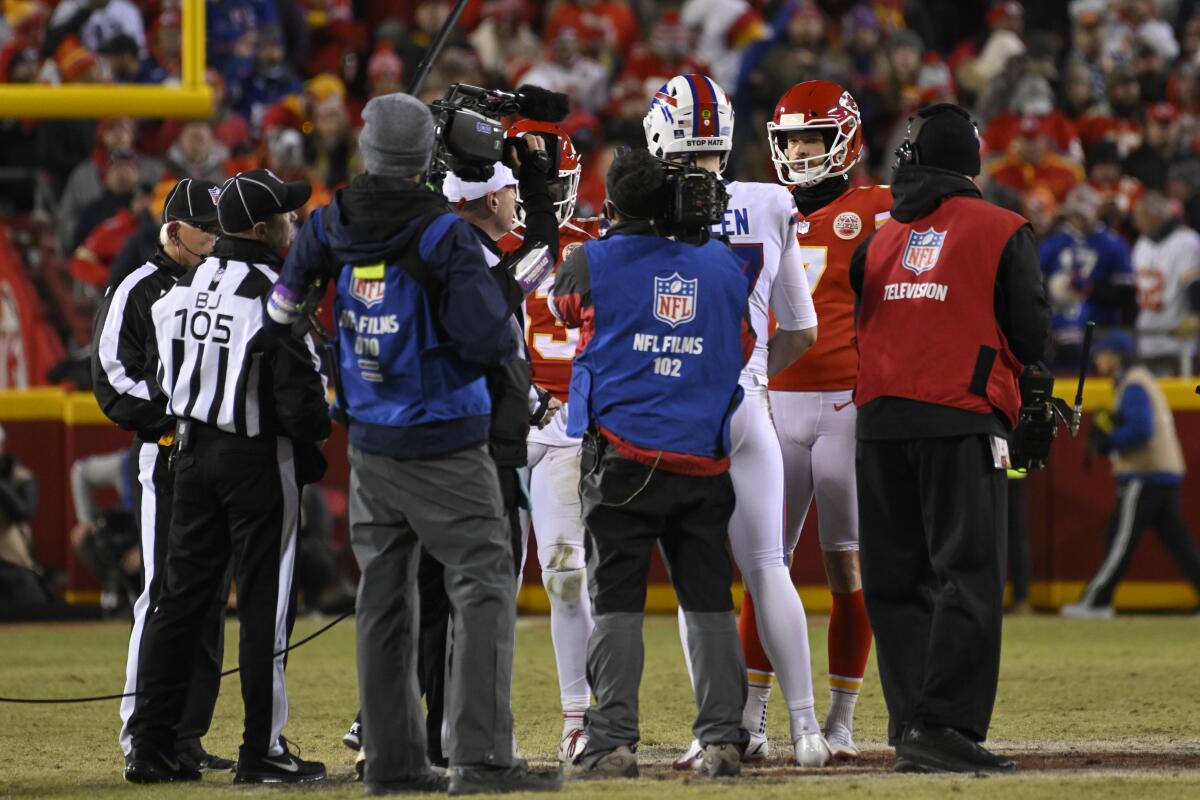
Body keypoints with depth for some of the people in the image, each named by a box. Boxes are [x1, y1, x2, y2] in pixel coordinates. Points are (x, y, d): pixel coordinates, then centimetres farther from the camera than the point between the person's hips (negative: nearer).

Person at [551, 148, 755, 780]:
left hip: (622, 457, -3)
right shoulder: (724, 267, 7)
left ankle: (613, 741, -5)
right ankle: (723, 737, 5)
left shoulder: (590, 265, -1)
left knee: (616, 598, 0)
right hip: (704, 458, 3)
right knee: (709, 598, 8)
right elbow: (744, 352, 20)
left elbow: (562, 307, 22)